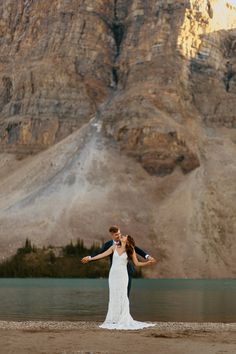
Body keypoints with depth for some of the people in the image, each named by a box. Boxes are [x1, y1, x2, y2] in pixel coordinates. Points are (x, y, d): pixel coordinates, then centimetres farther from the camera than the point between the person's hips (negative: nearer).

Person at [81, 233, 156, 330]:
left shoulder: (131, 250, 2)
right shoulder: (114, 247, 6)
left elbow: (137, 263, 5)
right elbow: (103, 255, 11)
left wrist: (148, 263, -10)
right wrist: (90, 259, 12)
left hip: (122, 275, -2)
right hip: (113, 274, 2)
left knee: (122, 296, -7)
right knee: (113, 296, 1)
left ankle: (123, 320, -3)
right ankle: (113, 319, 4)